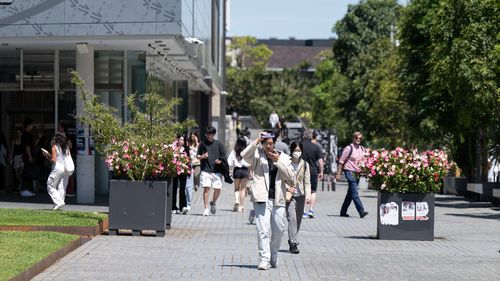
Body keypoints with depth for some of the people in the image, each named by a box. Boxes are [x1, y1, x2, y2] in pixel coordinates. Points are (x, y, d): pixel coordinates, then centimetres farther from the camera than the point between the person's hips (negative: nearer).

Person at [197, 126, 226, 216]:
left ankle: (213, 203, 27)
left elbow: (224, 156, 11)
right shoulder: (203, 144, 7)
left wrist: (220, 161, -9)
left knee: (218, 189, -2)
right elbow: (198, 156, 11)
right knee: (206, 188, -9)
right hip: (205, 169, -1)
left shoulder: (218, 144, 8)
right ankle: (206, 209, -2)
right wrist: (202, 156, -11)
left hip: (217, 170, 1)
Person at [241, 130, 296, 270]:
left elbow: (292, 179, -1)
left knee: (279, 229, 11)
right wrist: (257, 140, -18)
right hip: (261, 198, -3)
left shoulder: (284, 158, 9)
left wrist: (278, 161, -7)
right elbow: (244, 155, -18)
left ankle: (273, 257, 31)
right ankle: (264, 259, -10)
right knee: (263, 230, -11)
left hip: (278, 200, 3)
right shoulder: (257, 155, 3)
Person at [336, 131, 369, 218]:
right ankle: (361, 211, -19)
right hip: (350, 172, -7)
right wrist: (339, 174, -8)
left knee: (350, 193, 12)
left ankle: (343, 211, 21)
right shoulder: (349, 148, -7)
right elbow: (341, 161, -5)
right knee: (355, 193, -13)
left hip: (358, 173, 7)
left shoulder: (362, 149, 12)